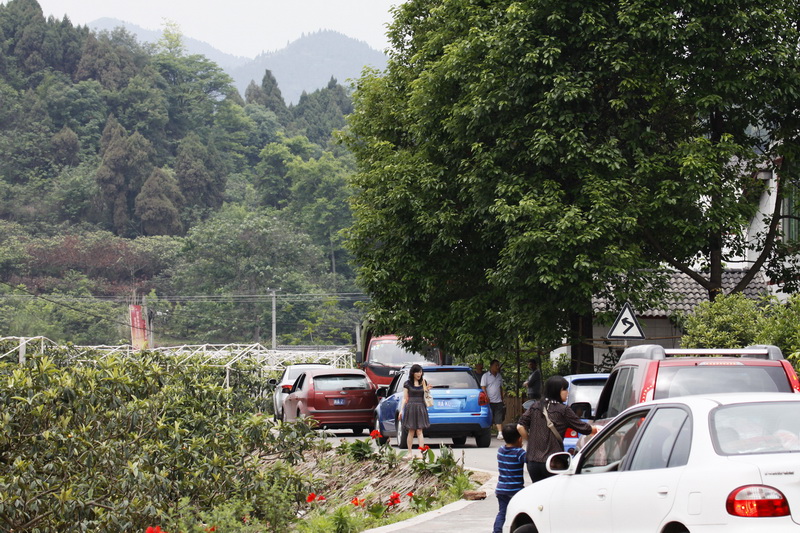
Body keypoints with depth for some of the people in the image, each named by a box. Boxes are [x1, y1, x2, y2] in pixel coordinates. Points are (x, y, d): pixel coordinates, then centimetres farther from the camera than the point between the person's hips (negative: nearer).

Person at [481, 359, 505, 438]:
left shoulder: (499, 376, 16)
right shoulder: (485, 376, 0)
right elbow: (483, 388, -6)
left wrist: (502, 399, 18)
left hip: (498, 401, 4)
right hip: (489, 401, -4)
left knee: (499, 419, -6)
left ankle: (500, 433, -12)